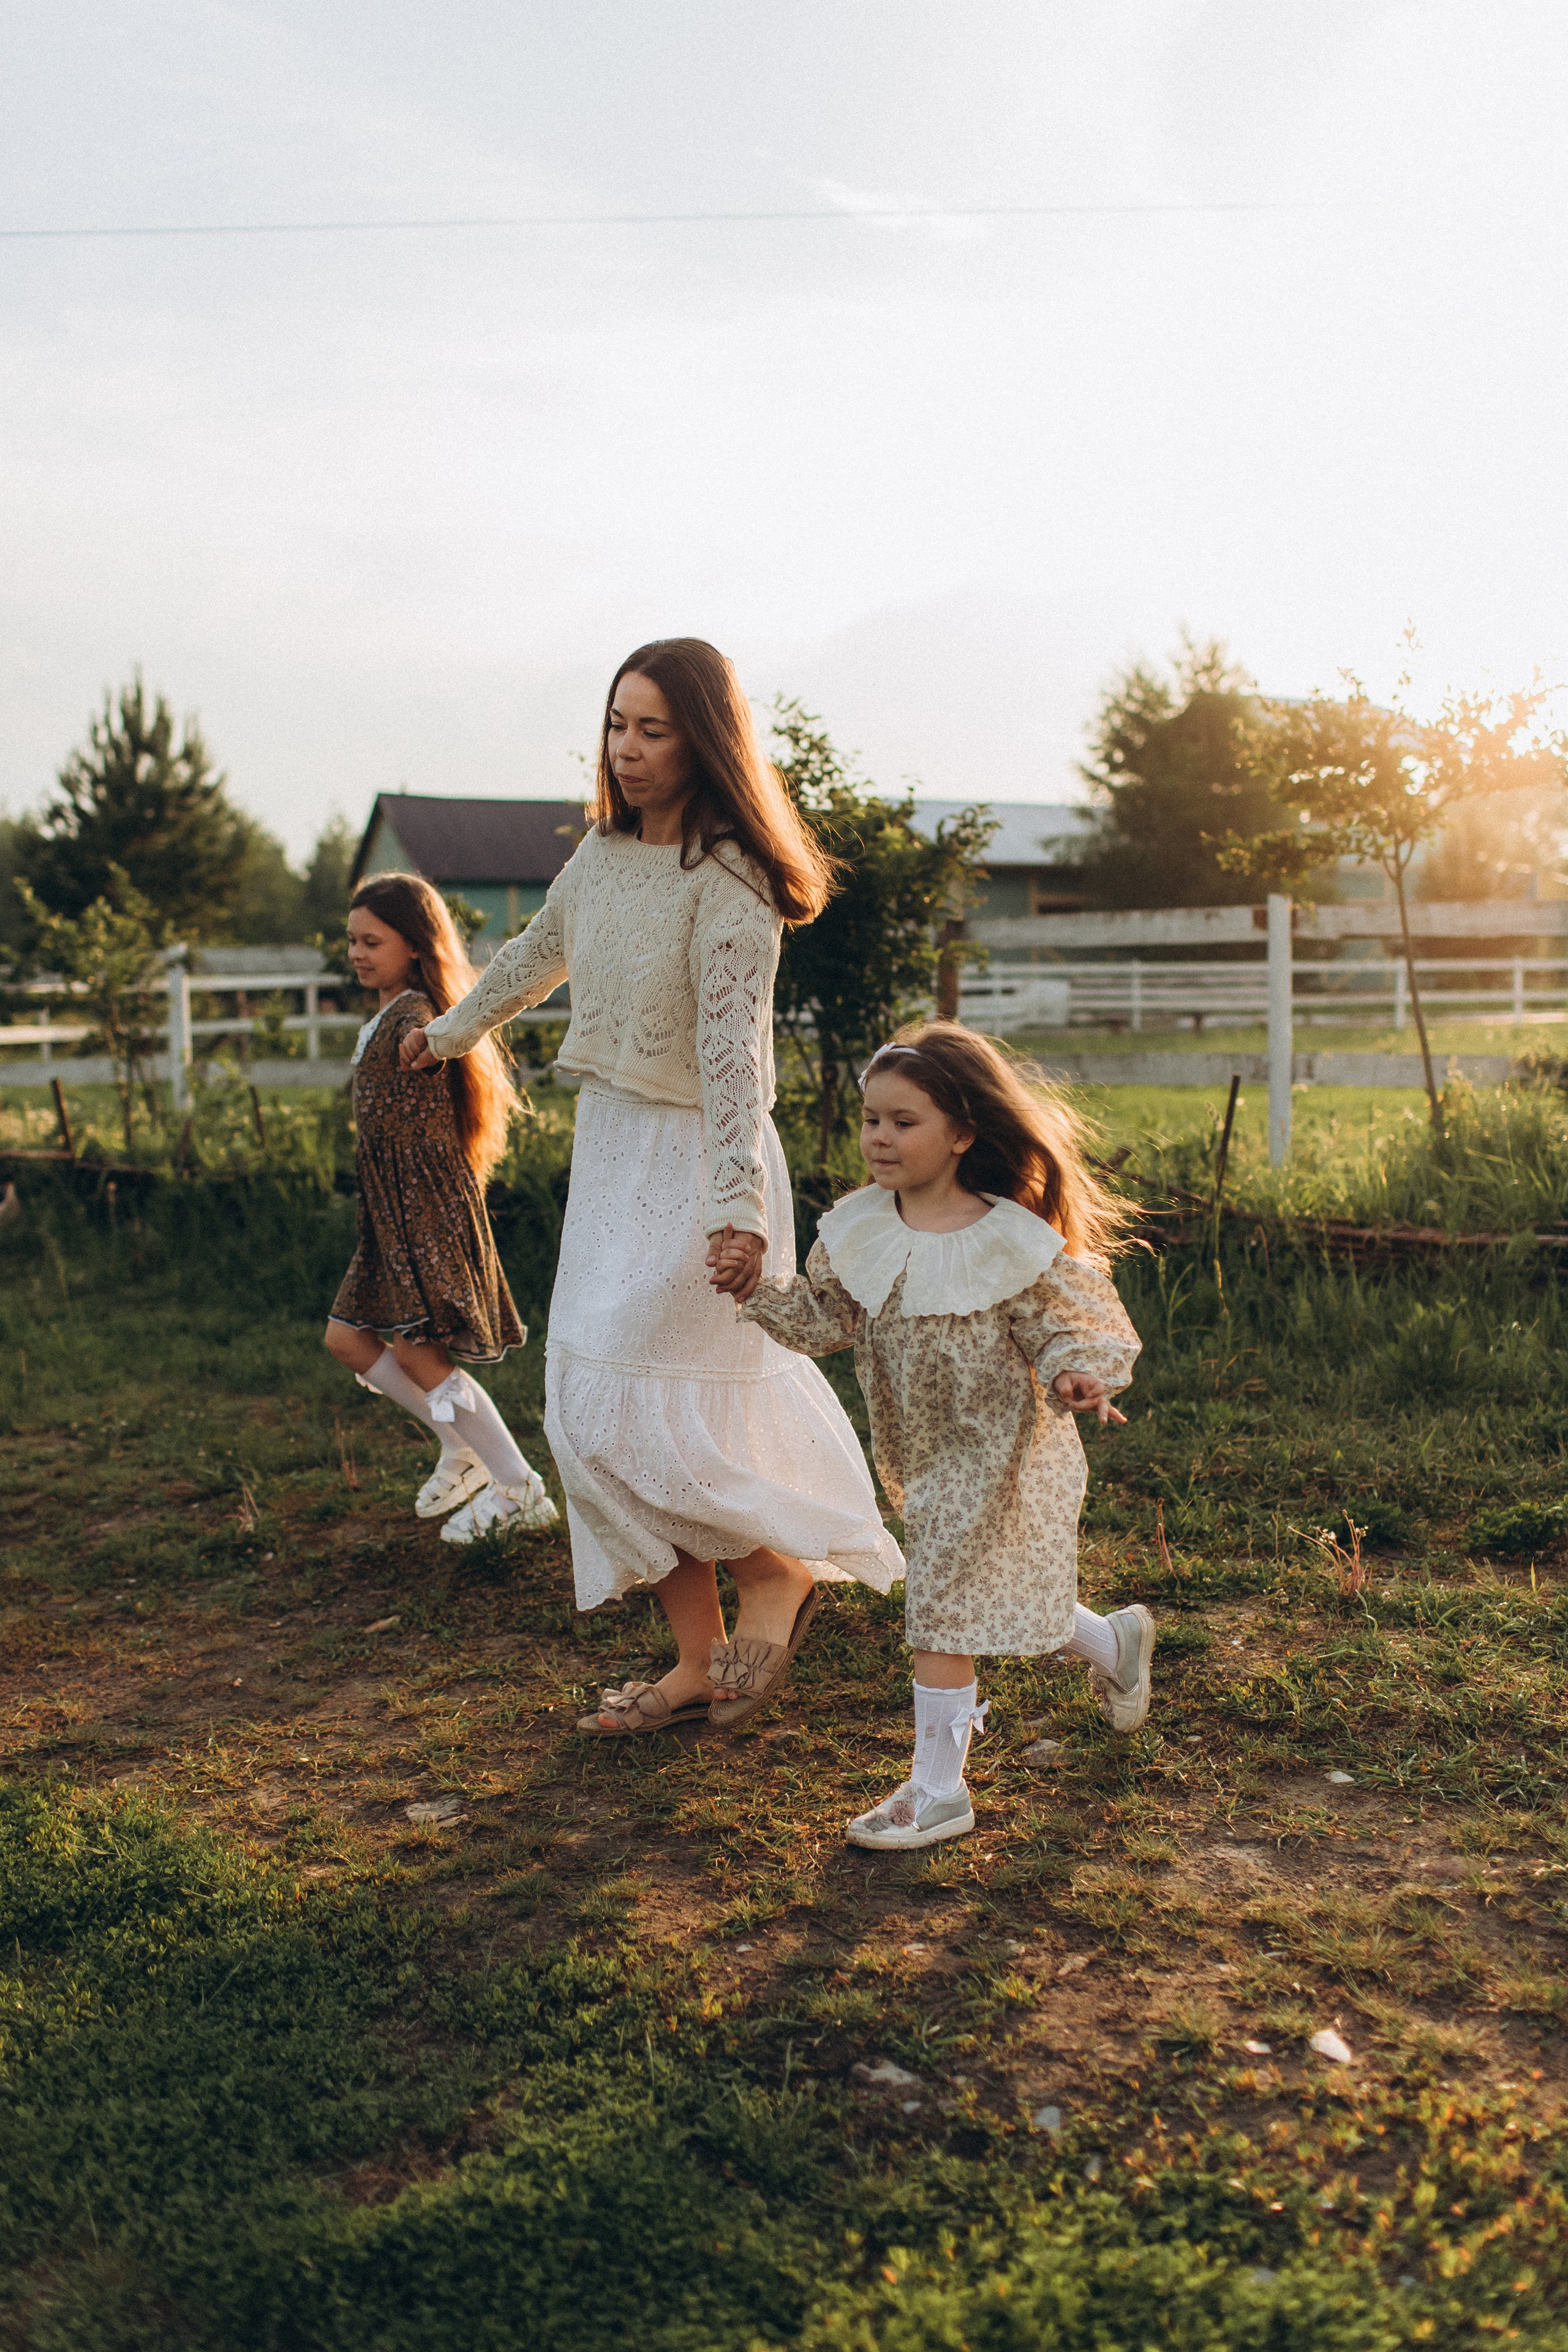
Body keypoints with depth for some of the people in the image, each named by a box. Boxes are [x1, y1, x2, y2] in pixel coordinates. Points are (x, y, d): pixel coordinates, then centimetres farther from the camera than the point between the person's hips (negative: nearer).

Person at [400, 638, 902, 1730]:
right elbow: (540, 952, 25)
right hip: (610, 1150, 8)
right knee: (591, 1419, 9)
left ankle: (777, 1571, 16)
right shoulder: (604, 851, 7)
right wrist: (453, 1030, 40)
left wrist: (739, 1202, -35)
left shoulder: (728, 881, -16)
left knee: (637, 1420, -10)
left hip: (694, 1161, -8)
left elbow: (734, 1045, -26)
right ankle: (698, 1663, 20)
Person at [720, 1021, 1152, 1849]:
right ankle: (1115, 1641, 49)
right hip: (920, 1457, 7)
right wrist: (757, 1290, -13)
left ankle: (937, 1789, 12)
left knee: (946, 1610, -3)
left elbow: (1062, 1328, -12)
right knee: (992, 1595, 20)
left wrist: (1075, 1378, -32)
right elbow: (822, 1320, 1)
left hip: (998, 1455, -6)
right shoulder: (859, 1230, -3)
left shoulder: (1010, 1242, -18)